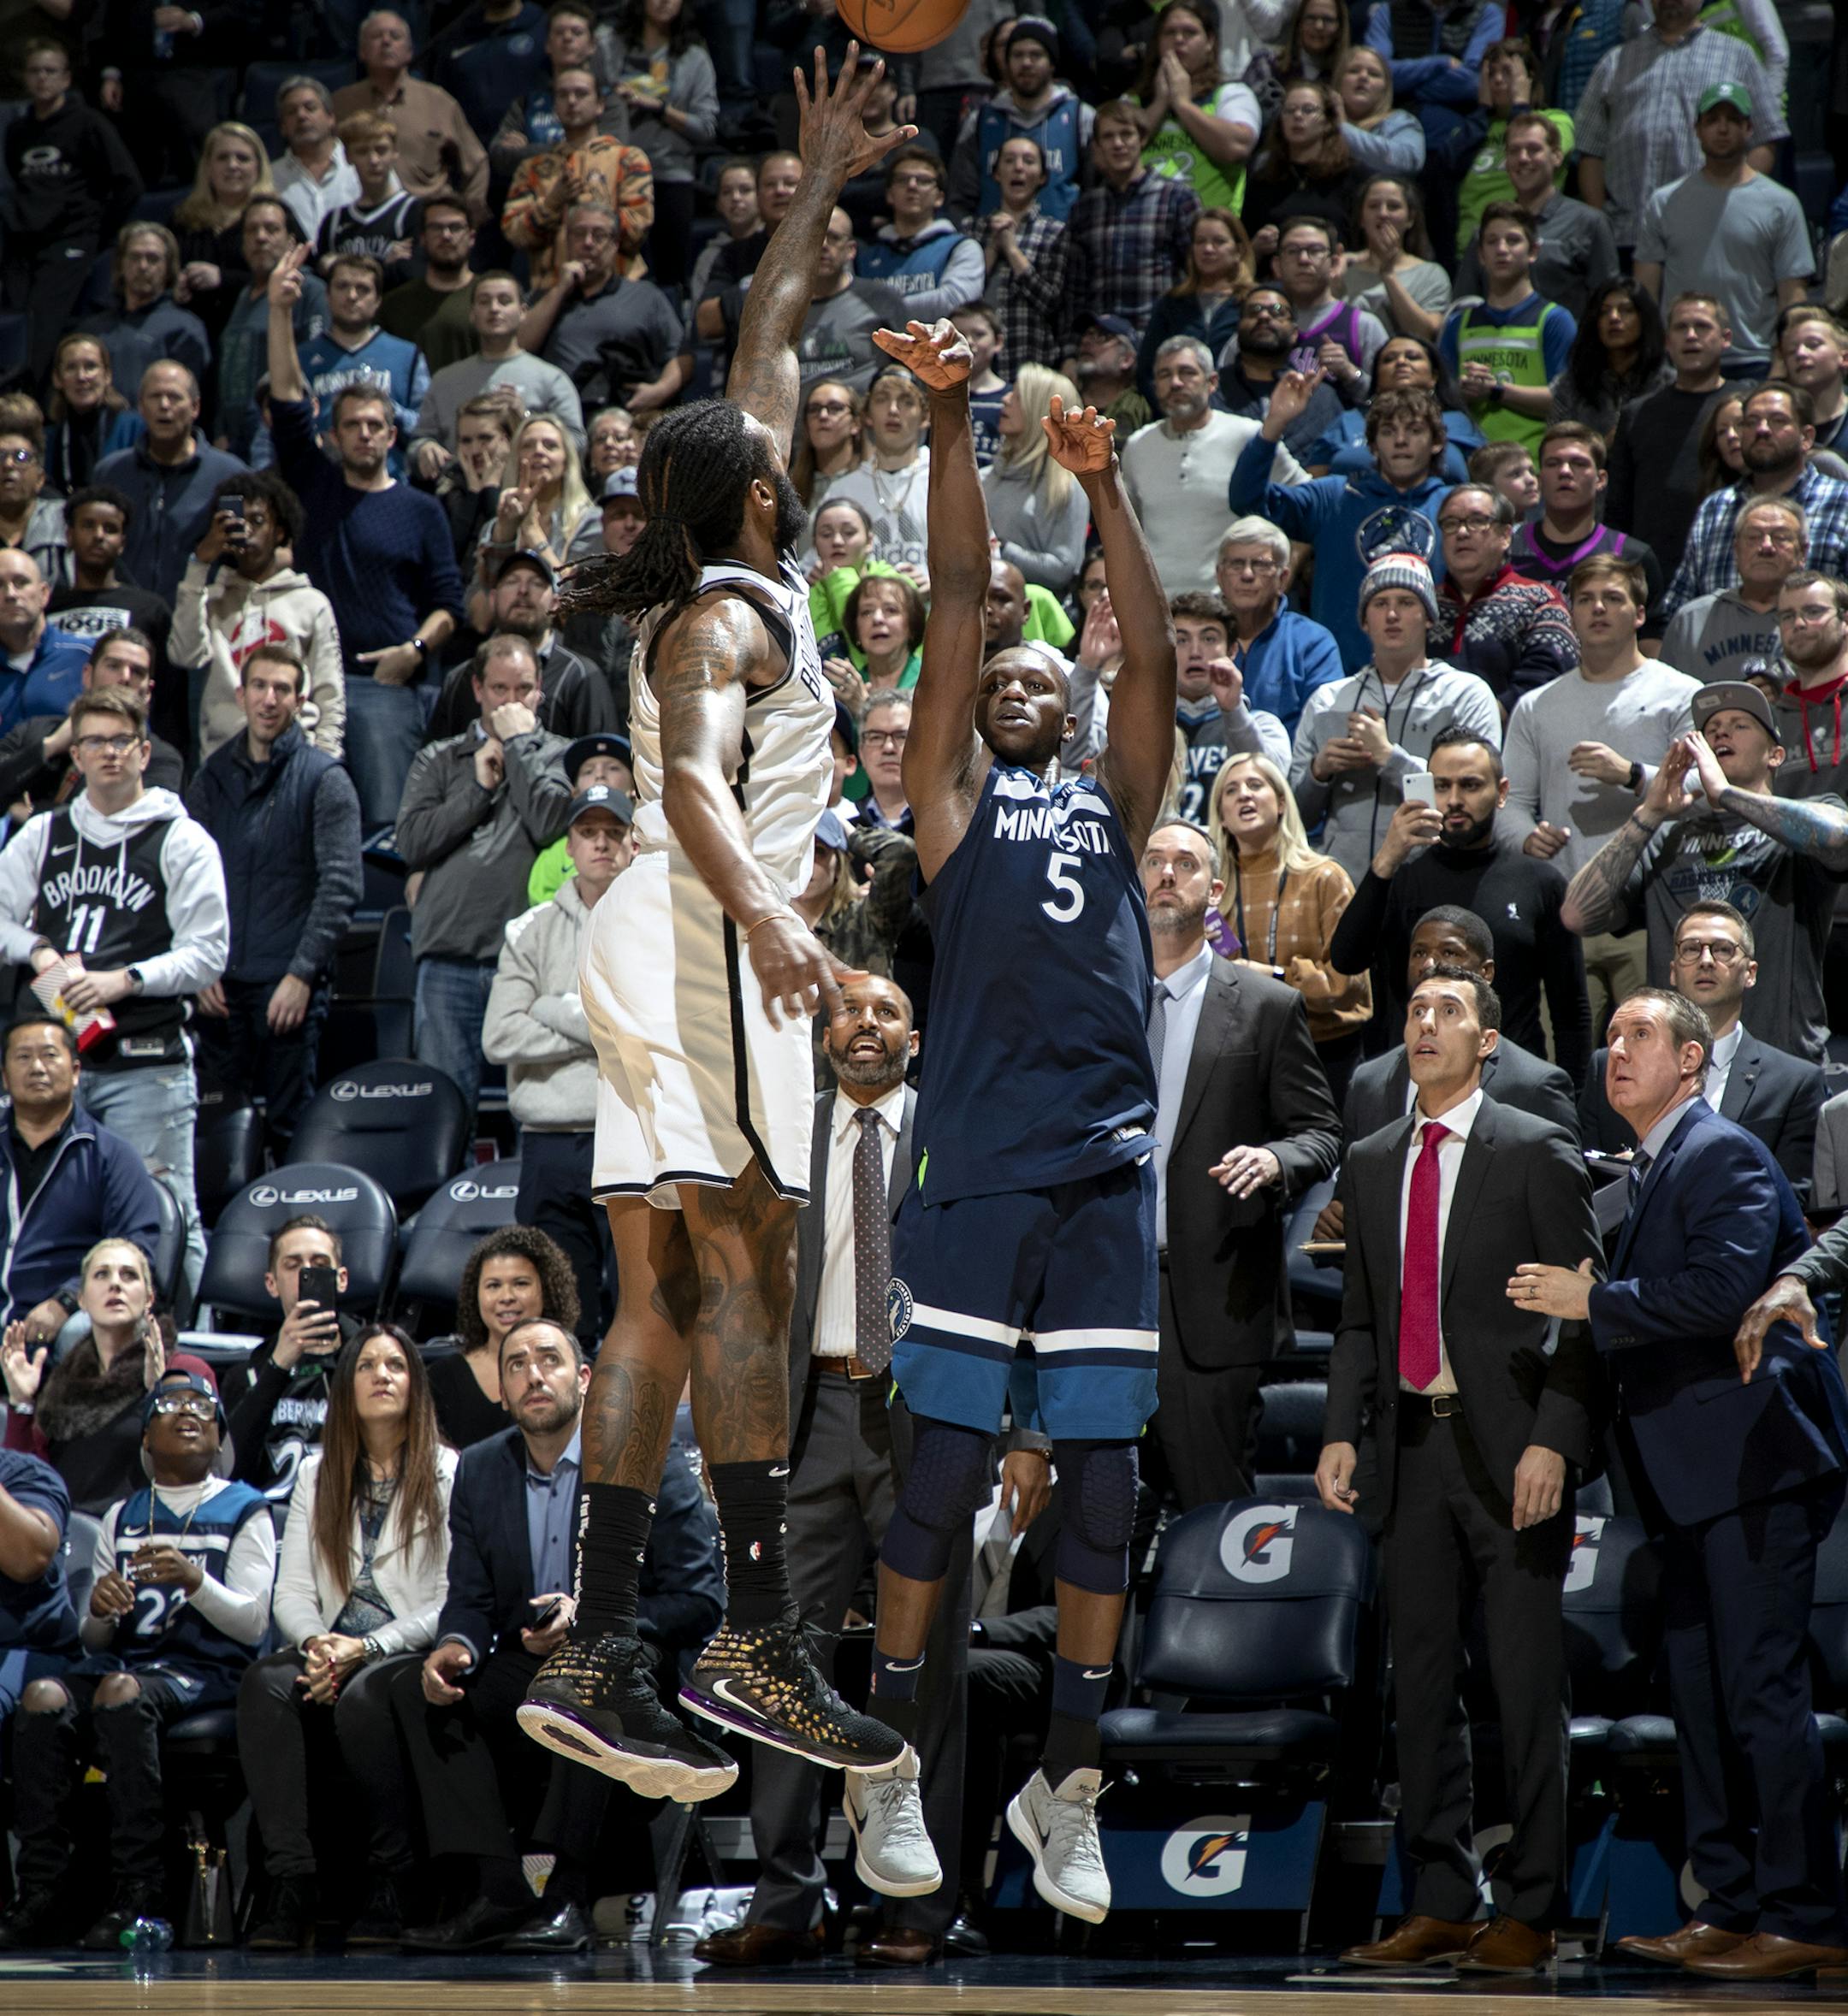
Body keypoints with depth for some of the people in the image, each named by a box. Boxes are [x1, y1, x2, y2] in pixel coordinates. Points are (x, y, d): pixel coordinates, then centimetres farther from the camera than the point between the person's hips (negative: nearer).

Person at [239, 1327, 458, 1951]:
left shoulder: (450, 1475, 5)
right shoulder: (317, 1475, 19)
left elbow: (450, 1604, -3)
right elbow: (292, 1594, 12)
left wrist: (365, 1649, -16)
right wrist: (317, 1642, -11)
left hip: (410, 1656, -4)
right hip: (330, 1650, 4)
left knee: (362, 1696, -37)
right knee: (265, 1683, -30)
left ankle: (388, 1891, -28)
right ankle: (290, 1883, -38)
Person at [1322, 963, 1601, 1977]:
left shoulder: (1538, 1154, -2)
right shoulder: (1372, 1162, 15)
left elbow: (1587, 1312, -6)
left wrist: (1553, 1442, -15)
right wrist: (1341, 1430, 5)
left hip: (1509, 1453, -5)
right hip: (1412, 1448, 5)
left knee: (1526, 1689, -3)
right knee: (1422, 1685, 7)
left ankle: (1530, 1911, 2)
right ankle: (1439, 1904, 14)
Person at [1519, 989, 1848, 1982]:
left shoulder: (1724, 1155, -11)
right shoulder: (1653, 1171, 19)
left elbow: (1723, 1290, -23)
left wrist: (1592, 1301, -16)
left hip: (1754, 1458, -10)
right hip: (1698, 1477, 10)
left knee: (1761, 1688, -10)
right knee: (1698, 1688, 11)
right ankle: (1732, 1904, 16)